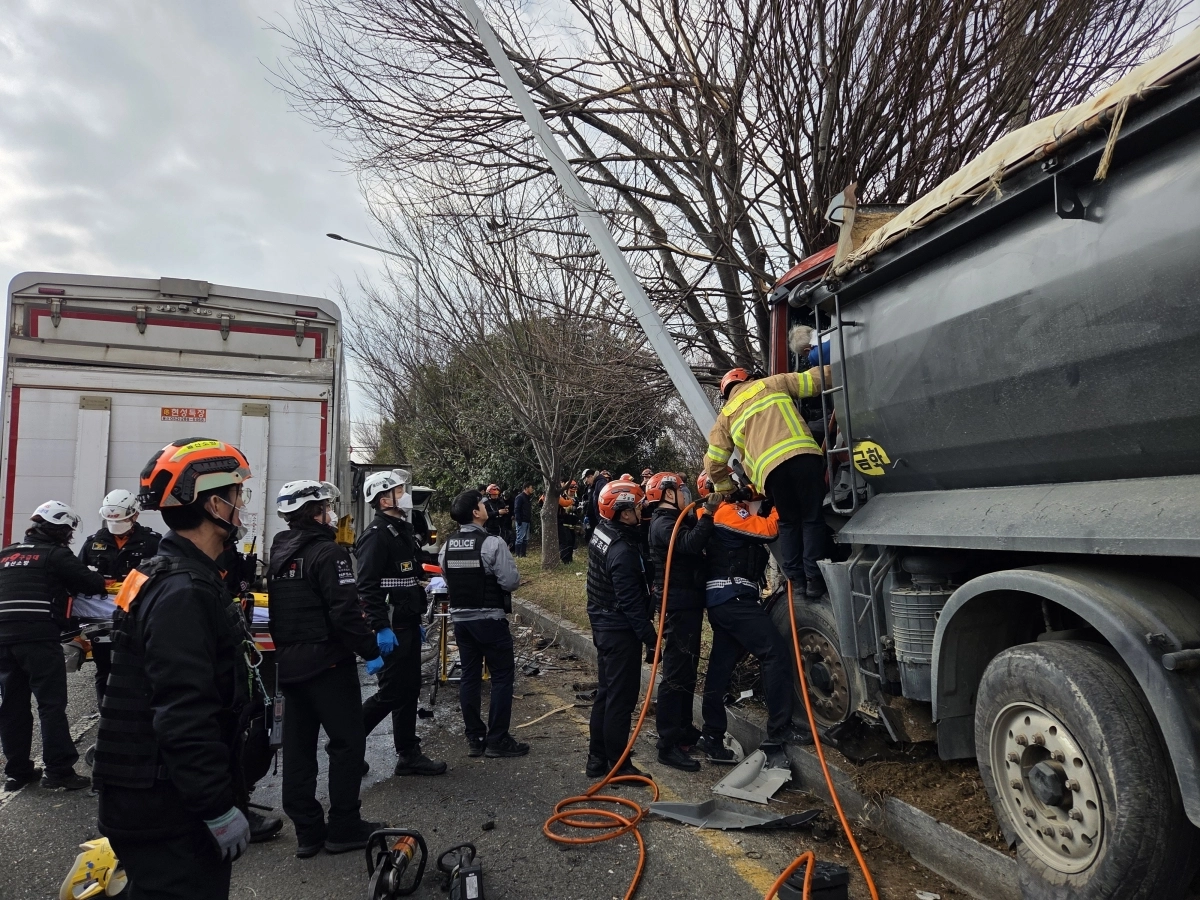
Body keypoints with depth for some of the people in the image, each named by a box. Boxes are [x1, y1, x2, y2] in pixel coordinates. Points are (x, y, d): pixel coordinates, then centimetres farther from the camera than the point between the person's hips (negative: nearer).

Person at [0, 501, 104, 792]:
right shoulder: (56, 555, -2)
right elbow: (91, 583, -6)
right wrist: (100, 581, 15)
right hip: (38, 638, -6)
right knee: (52, 704, -2)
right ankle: (59, 771, 0)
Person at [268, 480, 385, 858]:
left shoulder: (279, 552, 11)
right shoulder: (328, 552, -16)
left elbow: (277, 609, 18)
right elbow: (346, 611, -23)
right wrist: (370, 651, -15)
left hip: (288, 663, 9)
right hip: (327, 661, -9)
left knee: (297, 746, 12)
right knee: (347, 742, 3)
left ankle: (307, 830, 21)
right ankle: (344, 828, 10)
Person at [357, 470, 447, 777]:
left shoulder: (401, 530, 15)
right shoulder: (376, 535, -16)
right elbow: (367, 587, -23)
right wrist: (381, 628, -26)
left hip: (407, 624, 10)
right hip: (391, 628, -10)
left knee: (409, 691, 12)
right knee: (392, 691, -4)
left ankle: (409, 755, 21)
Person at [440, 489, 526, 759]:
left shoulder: (447, 546, 3)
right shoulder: (492, 543, -18)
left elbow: (448, 579, 9)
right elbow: (511, 582, -19)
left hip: (460, 618, 7)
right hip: (490, 619, -7)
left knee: (469, 677, 13)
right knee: (502, 677, 4)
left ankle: (475, 739, 19)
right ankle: (497, 740, 7)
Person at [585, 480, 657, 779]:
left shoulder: (602, 532, 1)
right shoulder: (623, 551, -26)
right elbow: (631, 603, -24)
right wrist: (651, 639, -18)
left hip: (603, 624, 9)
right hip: (621, 631, -9)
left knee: (605, 692, 17)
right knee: (621, 698, 3)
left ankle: (597, 759, 27)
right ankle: (618, 765, 14)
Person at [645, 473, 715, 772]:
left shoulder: (675, 521, 18)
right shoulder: (664, 523, -15)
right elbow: (690, 544, -33)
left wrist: (705, 513, 7)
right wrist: (707, 514, -32)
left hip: (688, 604, 11)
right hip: (679, 606, -11)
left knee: (687, 670, 19)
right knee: (676, 674, -8)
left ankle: (684, 730, 32)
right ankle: (668, 745, -3)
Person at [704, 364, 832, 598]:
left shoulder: (726, 415, 26)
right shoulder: (771, 383, 23)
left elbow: (713, 462, 22)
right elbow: (815, 380, 19)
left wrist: (725, 488, 36)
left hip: (770, 469, 1)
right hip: (802, 455, -1)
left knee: (788, 522, 19)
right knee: (812, 519, 8)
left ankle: (796, 579, 15)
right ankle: (815, 579, 3)